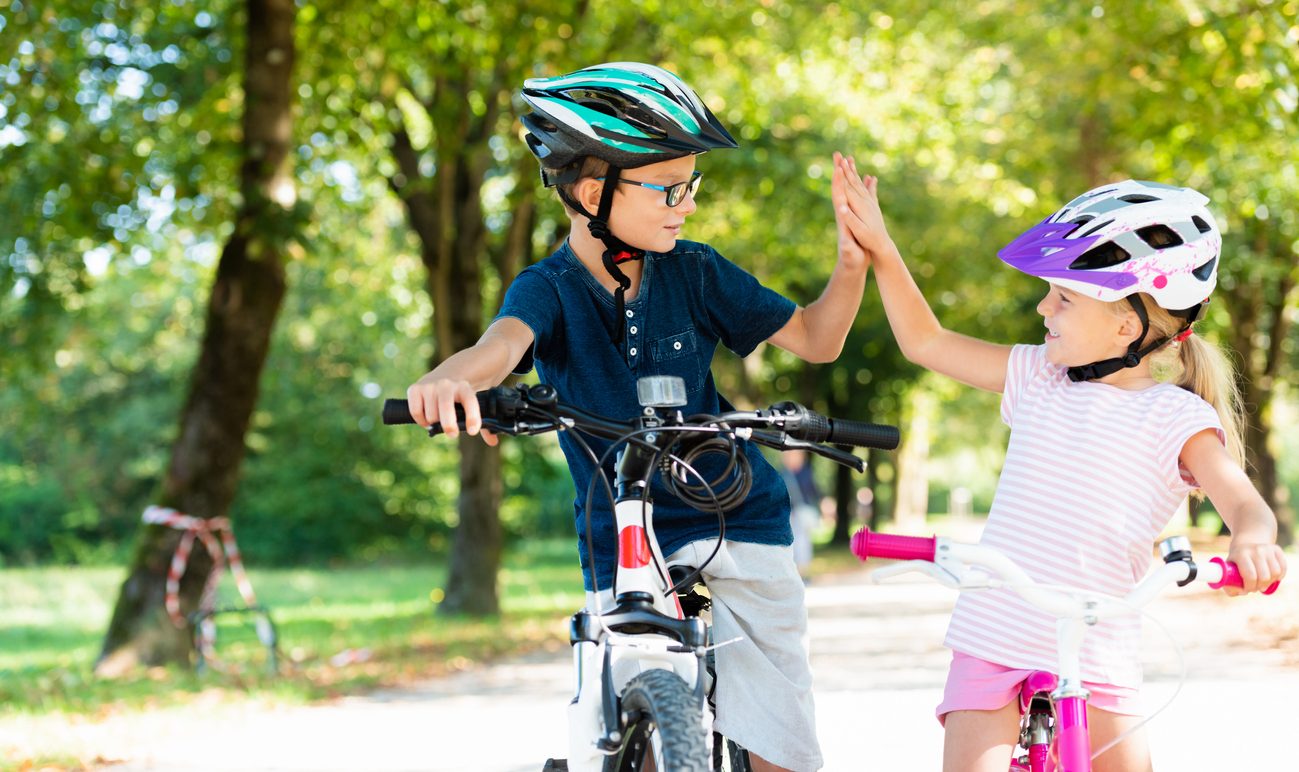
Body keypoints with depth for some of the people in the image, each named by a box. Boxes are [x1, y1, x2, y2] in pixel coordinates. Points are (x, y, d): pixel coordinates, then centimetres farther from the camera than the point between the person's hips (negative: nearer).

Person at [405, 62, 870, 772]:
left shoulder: (694, 272, 0)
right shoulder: (549, 289, -7)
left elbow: (816, 339, 6)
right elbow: (503, 344, -31)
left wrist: (852, 265, -14)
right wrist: (452, 378, -55)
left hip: (737, 532, 1)